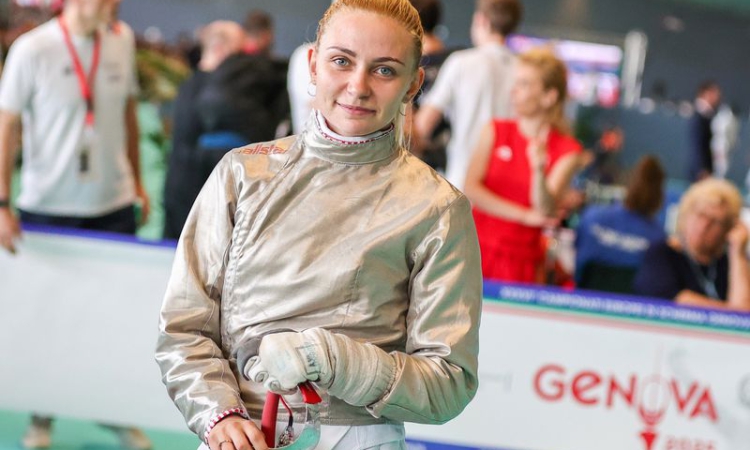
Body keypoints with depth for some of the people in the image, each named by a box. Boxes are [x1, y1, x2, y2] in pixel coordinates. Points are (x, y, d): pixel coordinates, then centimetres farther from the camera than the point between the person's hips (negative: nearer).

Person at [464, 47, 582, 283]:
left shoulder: (566, 150, -2)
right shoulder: (495, 131, 5)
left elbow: (544, 210, -12)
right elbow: (471, 189, -5)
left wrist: (539, 170, -31)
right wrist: (524, 215, -10)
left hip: (520, 260, -1)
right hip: (477, 247, 2)